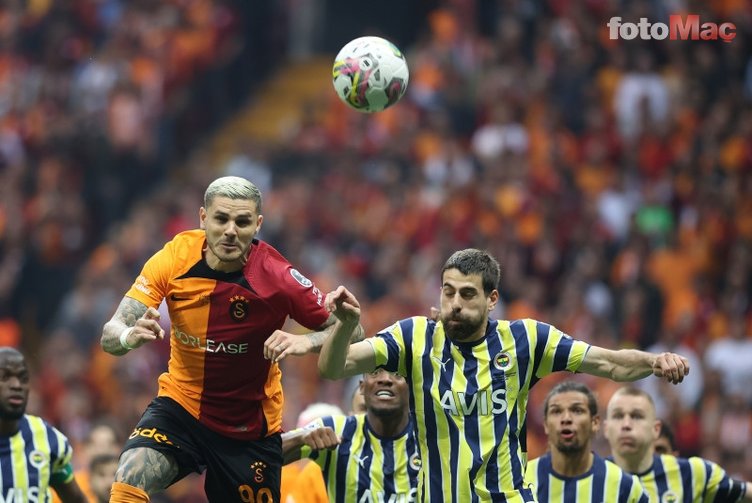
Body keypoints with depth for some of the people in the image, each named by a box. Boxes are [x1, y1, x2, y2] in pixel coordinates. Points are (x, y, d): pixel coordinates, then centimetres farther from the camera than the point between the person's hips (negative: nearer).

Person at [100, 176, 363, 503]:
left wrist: (304, 343, -33)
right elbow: (110, 335, -16)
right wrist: (129, 336, -41)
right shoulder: (175, 258, -15)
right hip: (180, 405, 0)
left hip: (250, 428, 0)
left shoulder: (277, 276, -20)